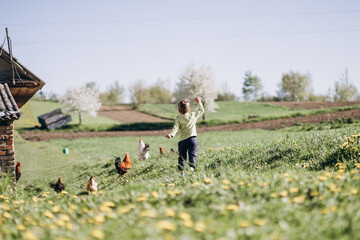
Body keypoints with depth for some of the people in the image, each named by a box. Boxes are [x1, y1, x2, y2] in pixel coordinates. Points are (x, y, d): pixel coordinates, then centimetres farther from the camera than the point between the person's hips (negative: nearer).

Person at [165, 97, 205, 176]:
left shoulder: (178, 118, 0)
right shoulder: (193, 115, 6)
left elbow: (175, 128, -15)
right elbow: (201, 110, 22)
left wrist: (171, 134, -25)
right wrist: (199, 102, 28)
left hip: (182, 141, 0)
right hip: (192, 139, 0)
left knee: (182, 157, 7)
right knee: (192, 155, -3)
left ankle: (181, 171, 0)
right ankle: (192, 168, -21)